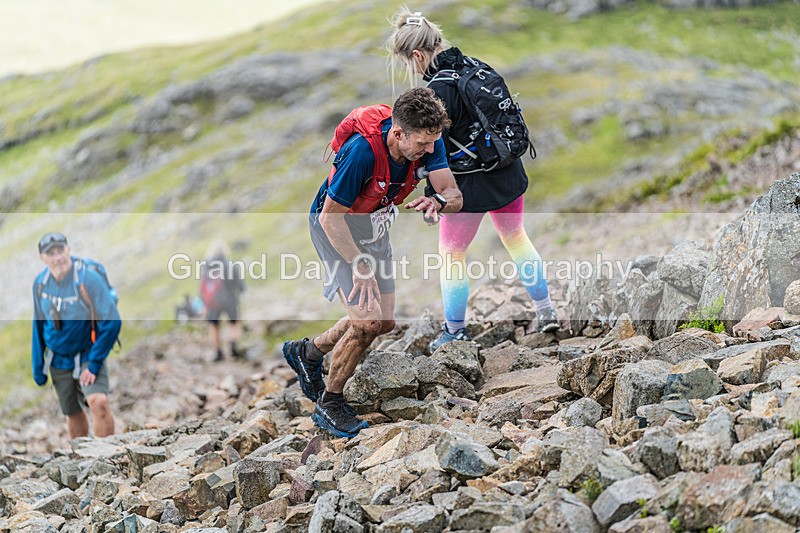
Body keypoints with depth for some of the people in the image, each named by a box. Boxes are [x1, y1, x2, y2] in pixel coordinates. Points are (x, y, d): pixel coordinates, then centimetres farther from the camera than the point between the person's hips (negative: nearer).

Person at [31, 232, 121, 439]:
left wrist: (94, 363, -18)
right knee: (73, 413, 12)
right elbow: (38, 326, 9)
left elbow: (112, 322, -19)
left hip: (88, 356, -4)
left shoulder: (89, 278, -20)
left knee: (98, 402, -25)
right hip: (57, 359, 5)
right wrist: (37, 366, 8)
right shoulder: (40, 282, -4)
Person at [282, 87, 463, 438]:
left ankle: (307, 353, 34)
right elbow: (331, 218, -29)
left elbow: (454, 196, -22)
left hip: (374, 229, 7)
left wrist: (438, 200, -46)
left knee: (384, 322, 12)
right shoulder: (362, 150, -38)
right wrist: (361, 268, -25)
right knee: (367, 320, -17)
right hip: (335, 226, -7)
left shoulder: (427, 141, -20)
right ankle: (329, 405, 3)